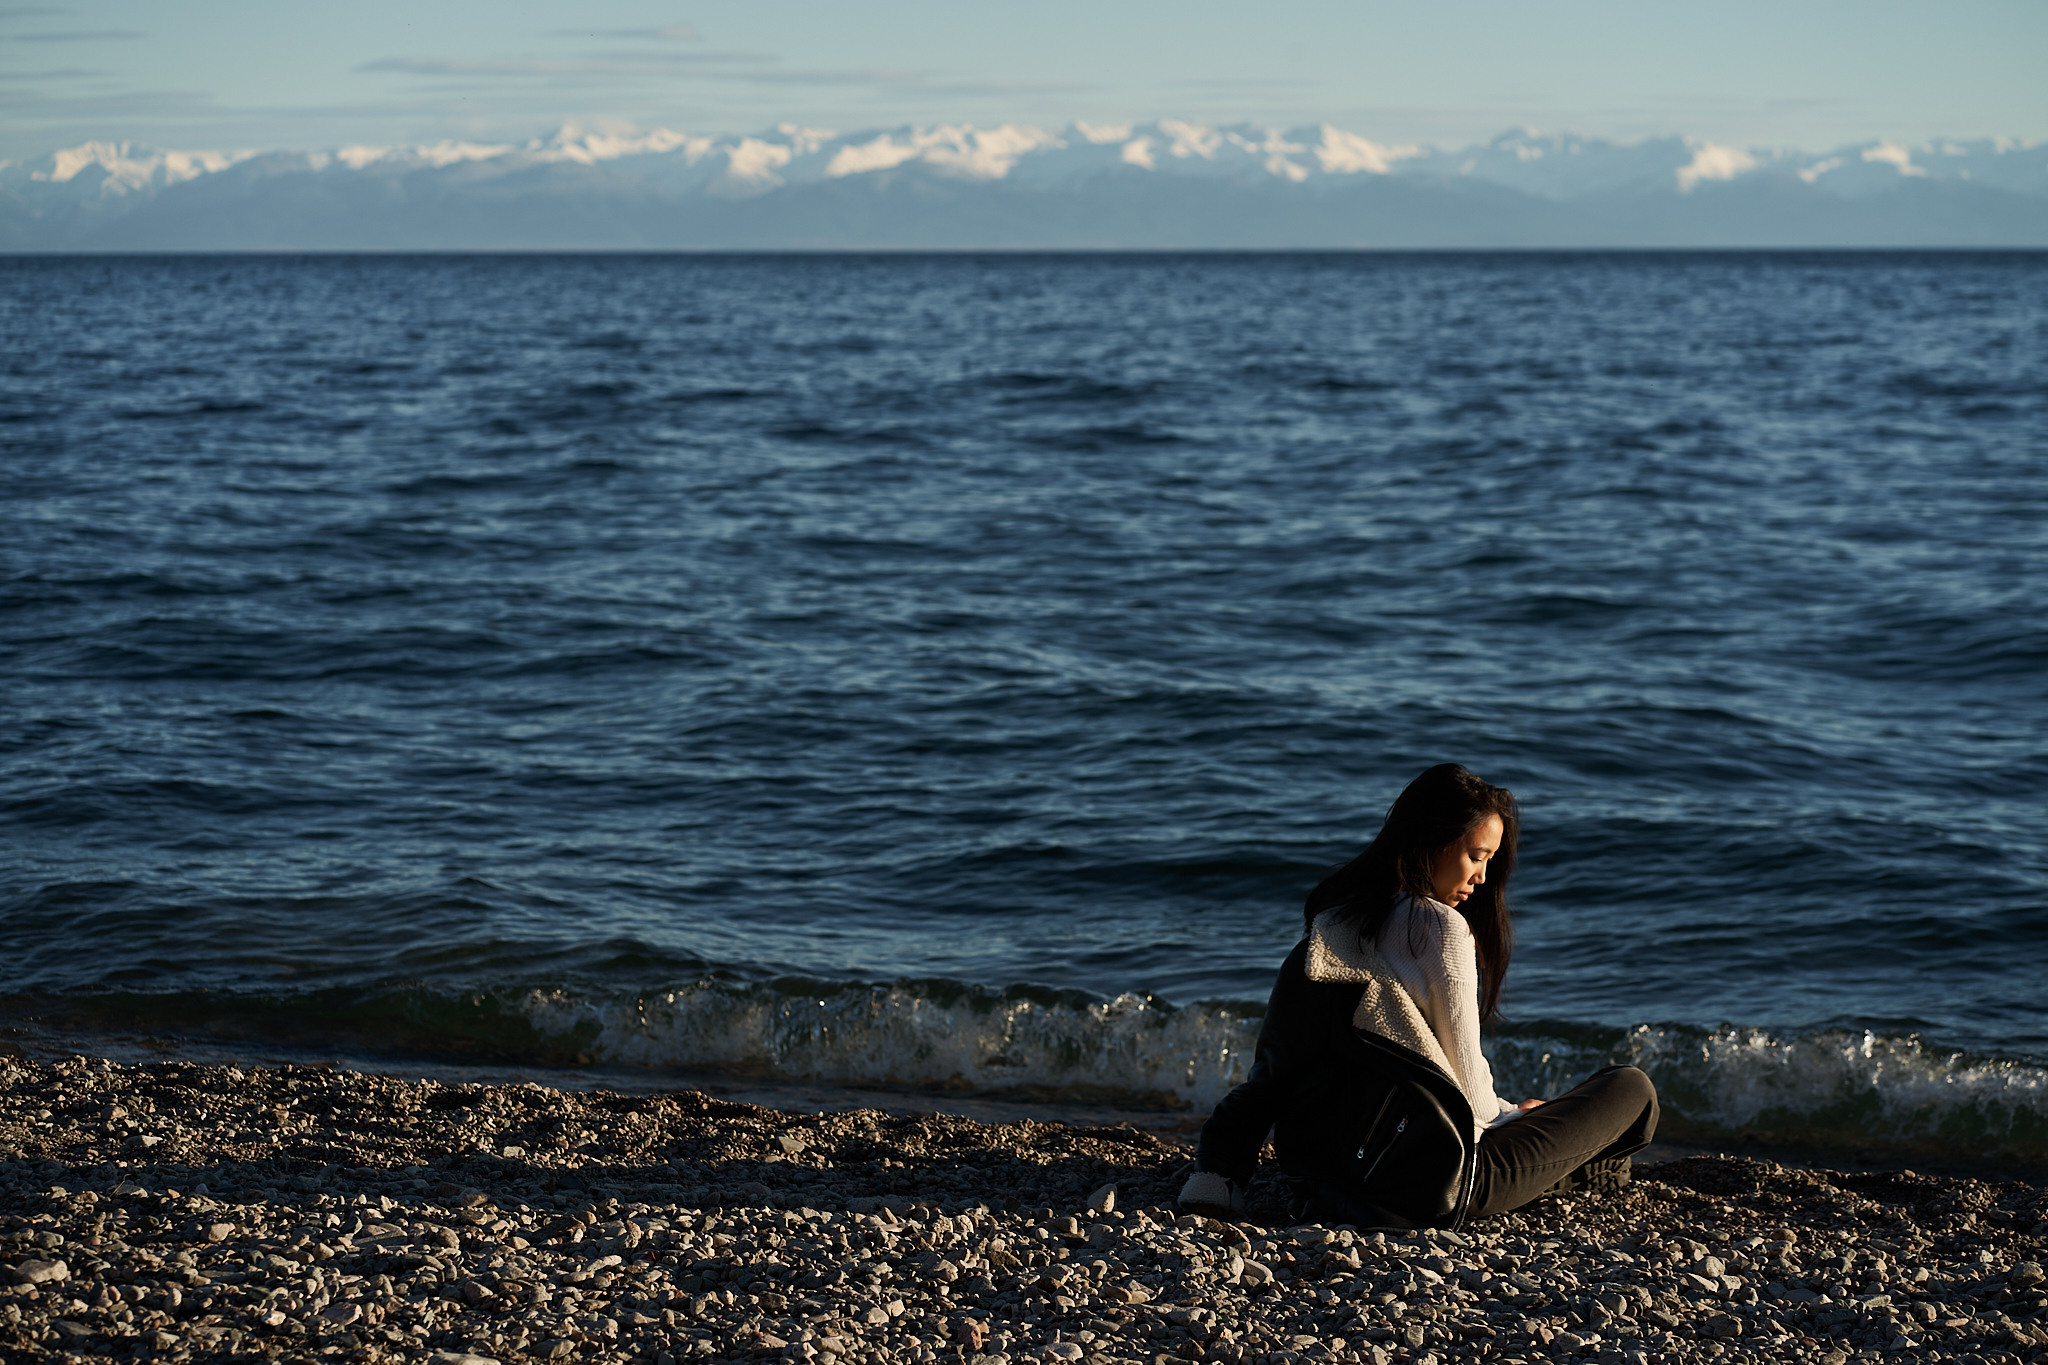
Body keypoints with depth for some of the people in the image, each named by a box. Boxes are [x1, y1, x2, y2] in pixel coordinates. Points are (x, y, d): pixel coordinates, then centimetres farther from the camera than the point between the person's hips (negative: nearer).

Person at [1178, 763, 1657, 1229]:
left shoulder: (1330, 920, 7)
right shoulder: (1441, 928, -14)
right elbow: (1465, 1076, -8)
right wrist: (1511, 1116, 11)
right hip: (1433, 1189, -9)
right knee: (1633, 1089, 5)